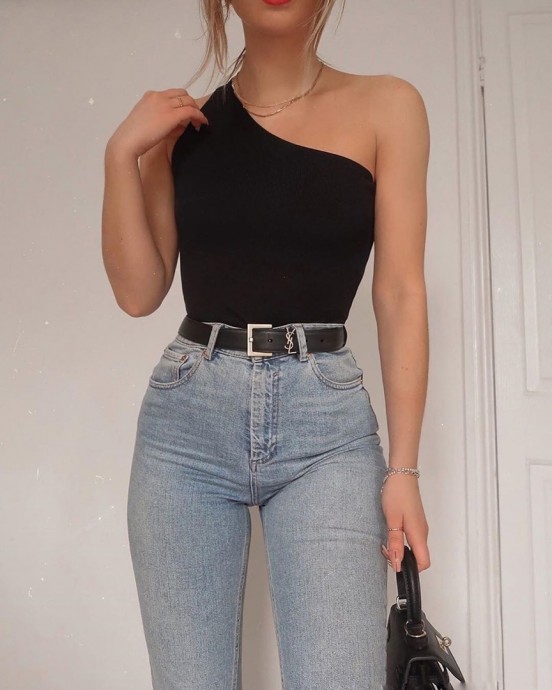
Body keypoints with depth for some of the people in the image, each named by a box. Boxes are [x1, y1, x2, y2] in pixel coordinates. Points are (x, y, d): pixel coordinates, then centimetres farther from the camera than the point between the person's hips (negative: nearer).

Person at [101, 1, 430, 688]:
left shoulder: (386, 107, 4)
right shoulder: (184, 122, 11)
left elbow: (400, 294, 0)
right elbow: (139, 291, 8)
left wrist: (404, 467, -5)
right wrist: (122, 153, -2)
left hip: (327, 424, -1)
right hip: (186, 421, 2)